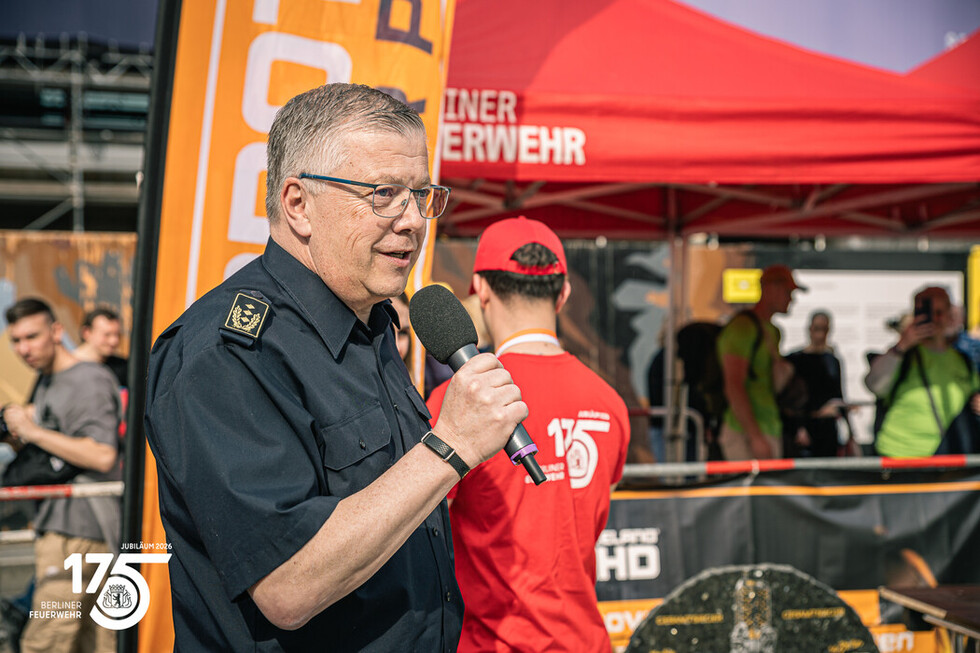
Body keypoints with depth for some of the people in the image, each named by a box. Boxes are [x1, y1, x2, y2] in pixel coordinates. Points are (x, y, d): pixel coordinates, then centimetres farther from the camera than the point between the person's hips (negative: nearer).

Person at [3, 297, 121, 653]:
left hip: (76, 534, -10)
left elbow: (102, 456, -23)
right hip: (58, 528, 10)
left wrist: (34, 431, -16)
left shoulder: (89, 380, -11)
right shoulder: (46, 382, 19)